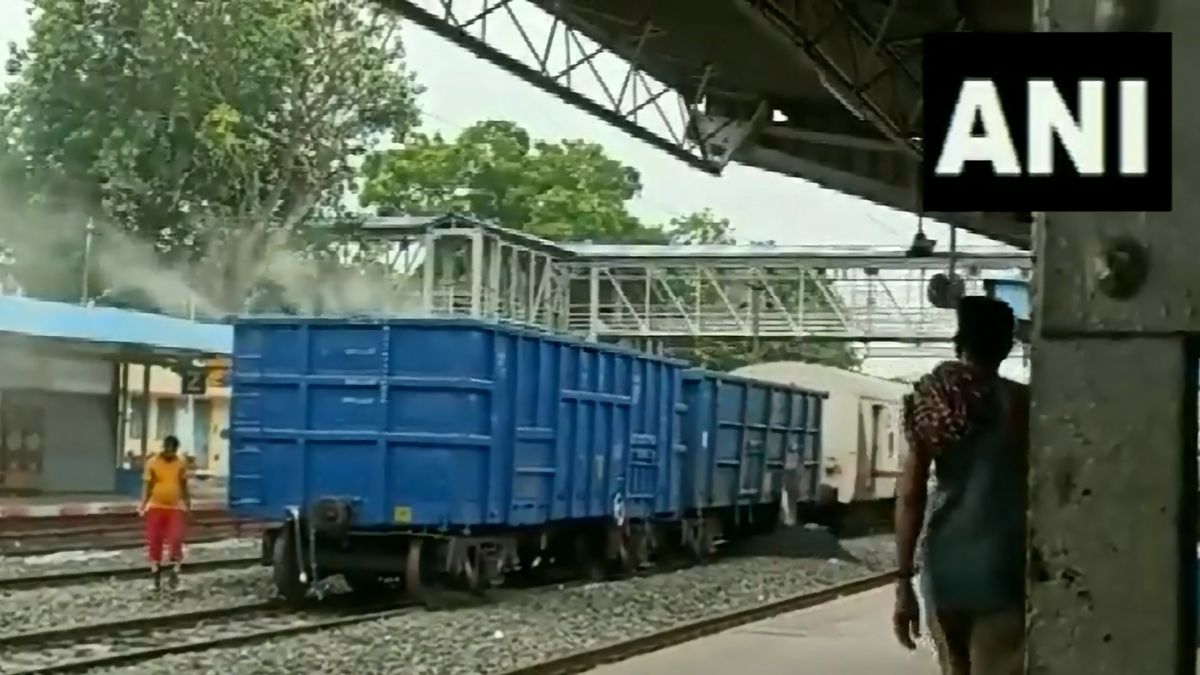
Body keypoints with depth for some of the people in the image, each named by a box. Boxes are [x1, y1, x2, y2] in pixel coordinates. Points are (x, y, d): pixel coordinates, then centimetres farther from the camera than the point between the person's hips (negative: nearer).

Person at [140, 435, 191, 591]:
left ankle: (174, 571, 5)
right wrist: (143, 504, -11)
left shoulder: (181, 465, 0)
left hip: (175, 508, 1)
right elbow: (148, 485, -2)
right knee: (154, 540, 3)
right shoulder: (152, 463, -5)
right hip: (156, 507, 0)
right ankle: (155, 571, 17)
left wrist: (187, 502, 7)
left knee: (176, 539, -8)